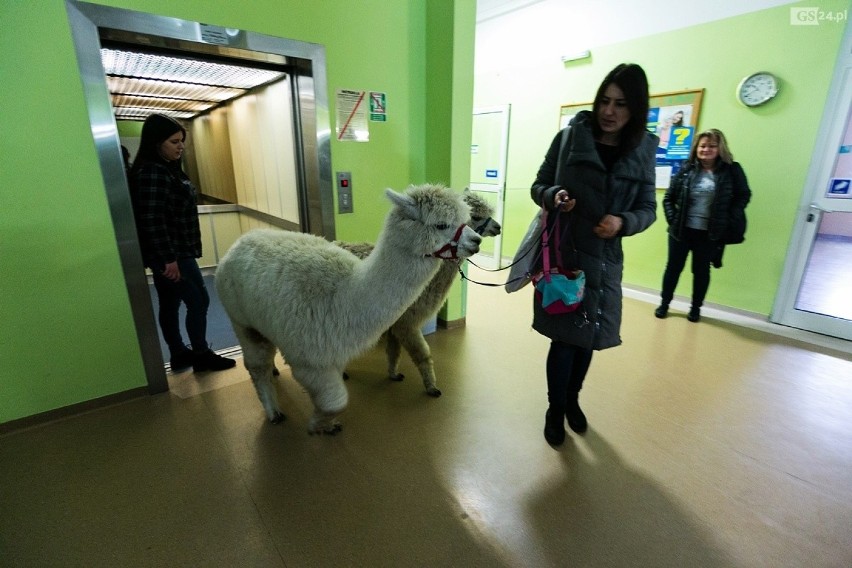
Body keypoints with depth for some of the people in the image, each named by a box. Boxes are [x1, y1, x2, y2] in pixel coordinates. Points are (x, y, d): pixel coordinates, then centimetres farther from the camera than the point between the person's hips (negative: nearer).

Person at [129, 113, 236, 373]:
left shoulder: (166, 168, 13)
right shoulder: (151, 172, -17)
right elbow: (152, 221, -23)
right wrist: (169, 258, -23)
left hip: (172, 253, 10)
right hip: (171, 254, -10)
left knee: (170, 304, 14)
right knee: (199, 301, -2)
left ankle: (179, 355, 25)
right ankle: (201, 355, 11)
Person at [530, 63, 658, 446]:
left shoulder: (642, 150, 3)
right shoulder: (570, 137, -4)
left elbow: (648, 208, 5)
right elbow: (538, 186, 2)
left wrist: (624, 222, -16)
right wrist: (553, 196, -21)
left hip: (604, 259, 3)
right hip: (562, 252, -3)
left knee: (589, 337, 14)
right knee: (565, 336, 1)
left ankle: (572, 399, 38)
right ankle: (555, 409, 24)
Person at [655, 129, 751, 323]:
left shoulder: (731, 170, -3)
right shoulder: (687, 169, -2)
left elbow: (744, 196, 5)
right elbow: (669, 198, 3)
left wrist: (727, 221, -6)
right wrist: (672, 219, -7)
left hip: (709, 233, 0)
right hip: (681, 229, 1)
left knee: (701, 270, 12)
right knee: (673, 267, 9)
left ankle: (696, 308, 27)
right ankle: (664, 303, 24)